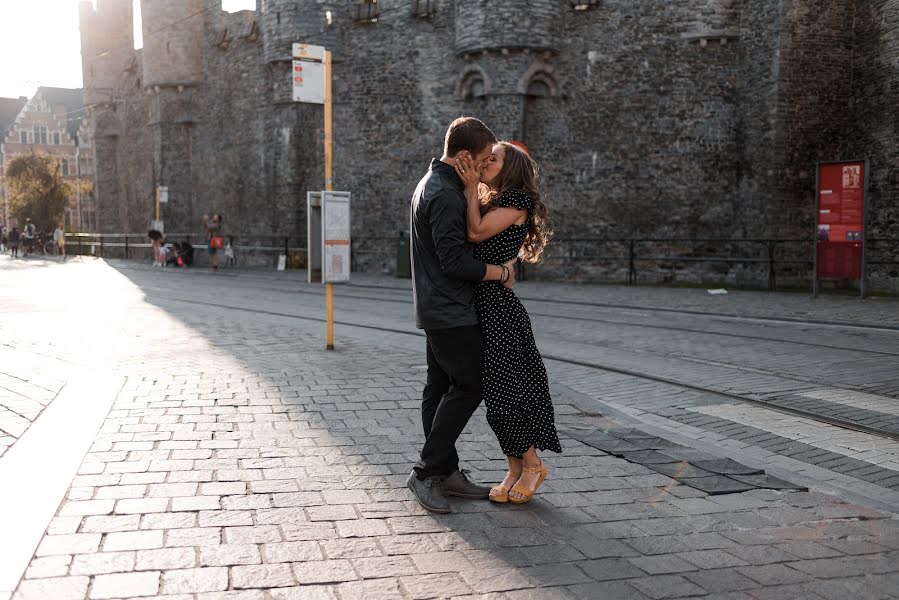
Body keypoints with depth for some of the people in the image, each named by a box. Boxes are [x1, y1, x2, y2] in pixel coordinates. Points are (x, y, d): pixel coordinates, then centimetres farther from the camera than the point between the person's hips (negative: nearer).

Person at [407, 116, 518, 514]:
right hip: (450, 309, -11)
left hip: (436, 307, 11)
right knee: (469, 385, -6)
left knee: (442, 385, 11)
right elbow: (455, 261, -22)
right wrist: (502, 272, -9)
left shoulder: (432, 183, 16)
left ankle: (445, 471, 19)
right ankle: (427, 472, -2)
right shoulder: (446, 195, -19)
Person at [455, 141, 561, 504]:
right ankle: (515, 469, 20)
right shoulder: (488, 204, 19)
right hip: (479, 305, 8)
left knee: (503, 389, -3)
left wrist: (471, 188, -10)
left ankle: (532, 463, 15)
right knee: (494, 390, 10)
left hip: (499, 306, -8)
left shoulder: (517, 201, -6)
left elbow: (476, 233, -16)